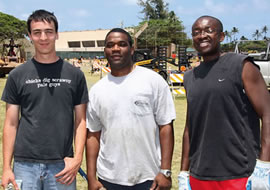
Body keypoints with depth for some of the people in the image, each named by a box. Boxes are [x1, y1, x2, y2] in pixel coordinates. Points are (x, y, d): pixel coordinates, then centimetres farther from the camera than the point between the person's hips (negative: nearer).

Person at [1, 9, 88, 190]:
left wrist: (78, 158, -8)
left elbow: (80, 120, 3)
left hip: (62, 165, 0)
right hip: (25, 164, 0)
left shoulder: (74, 75, 2)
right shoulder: (17, 75, 2)